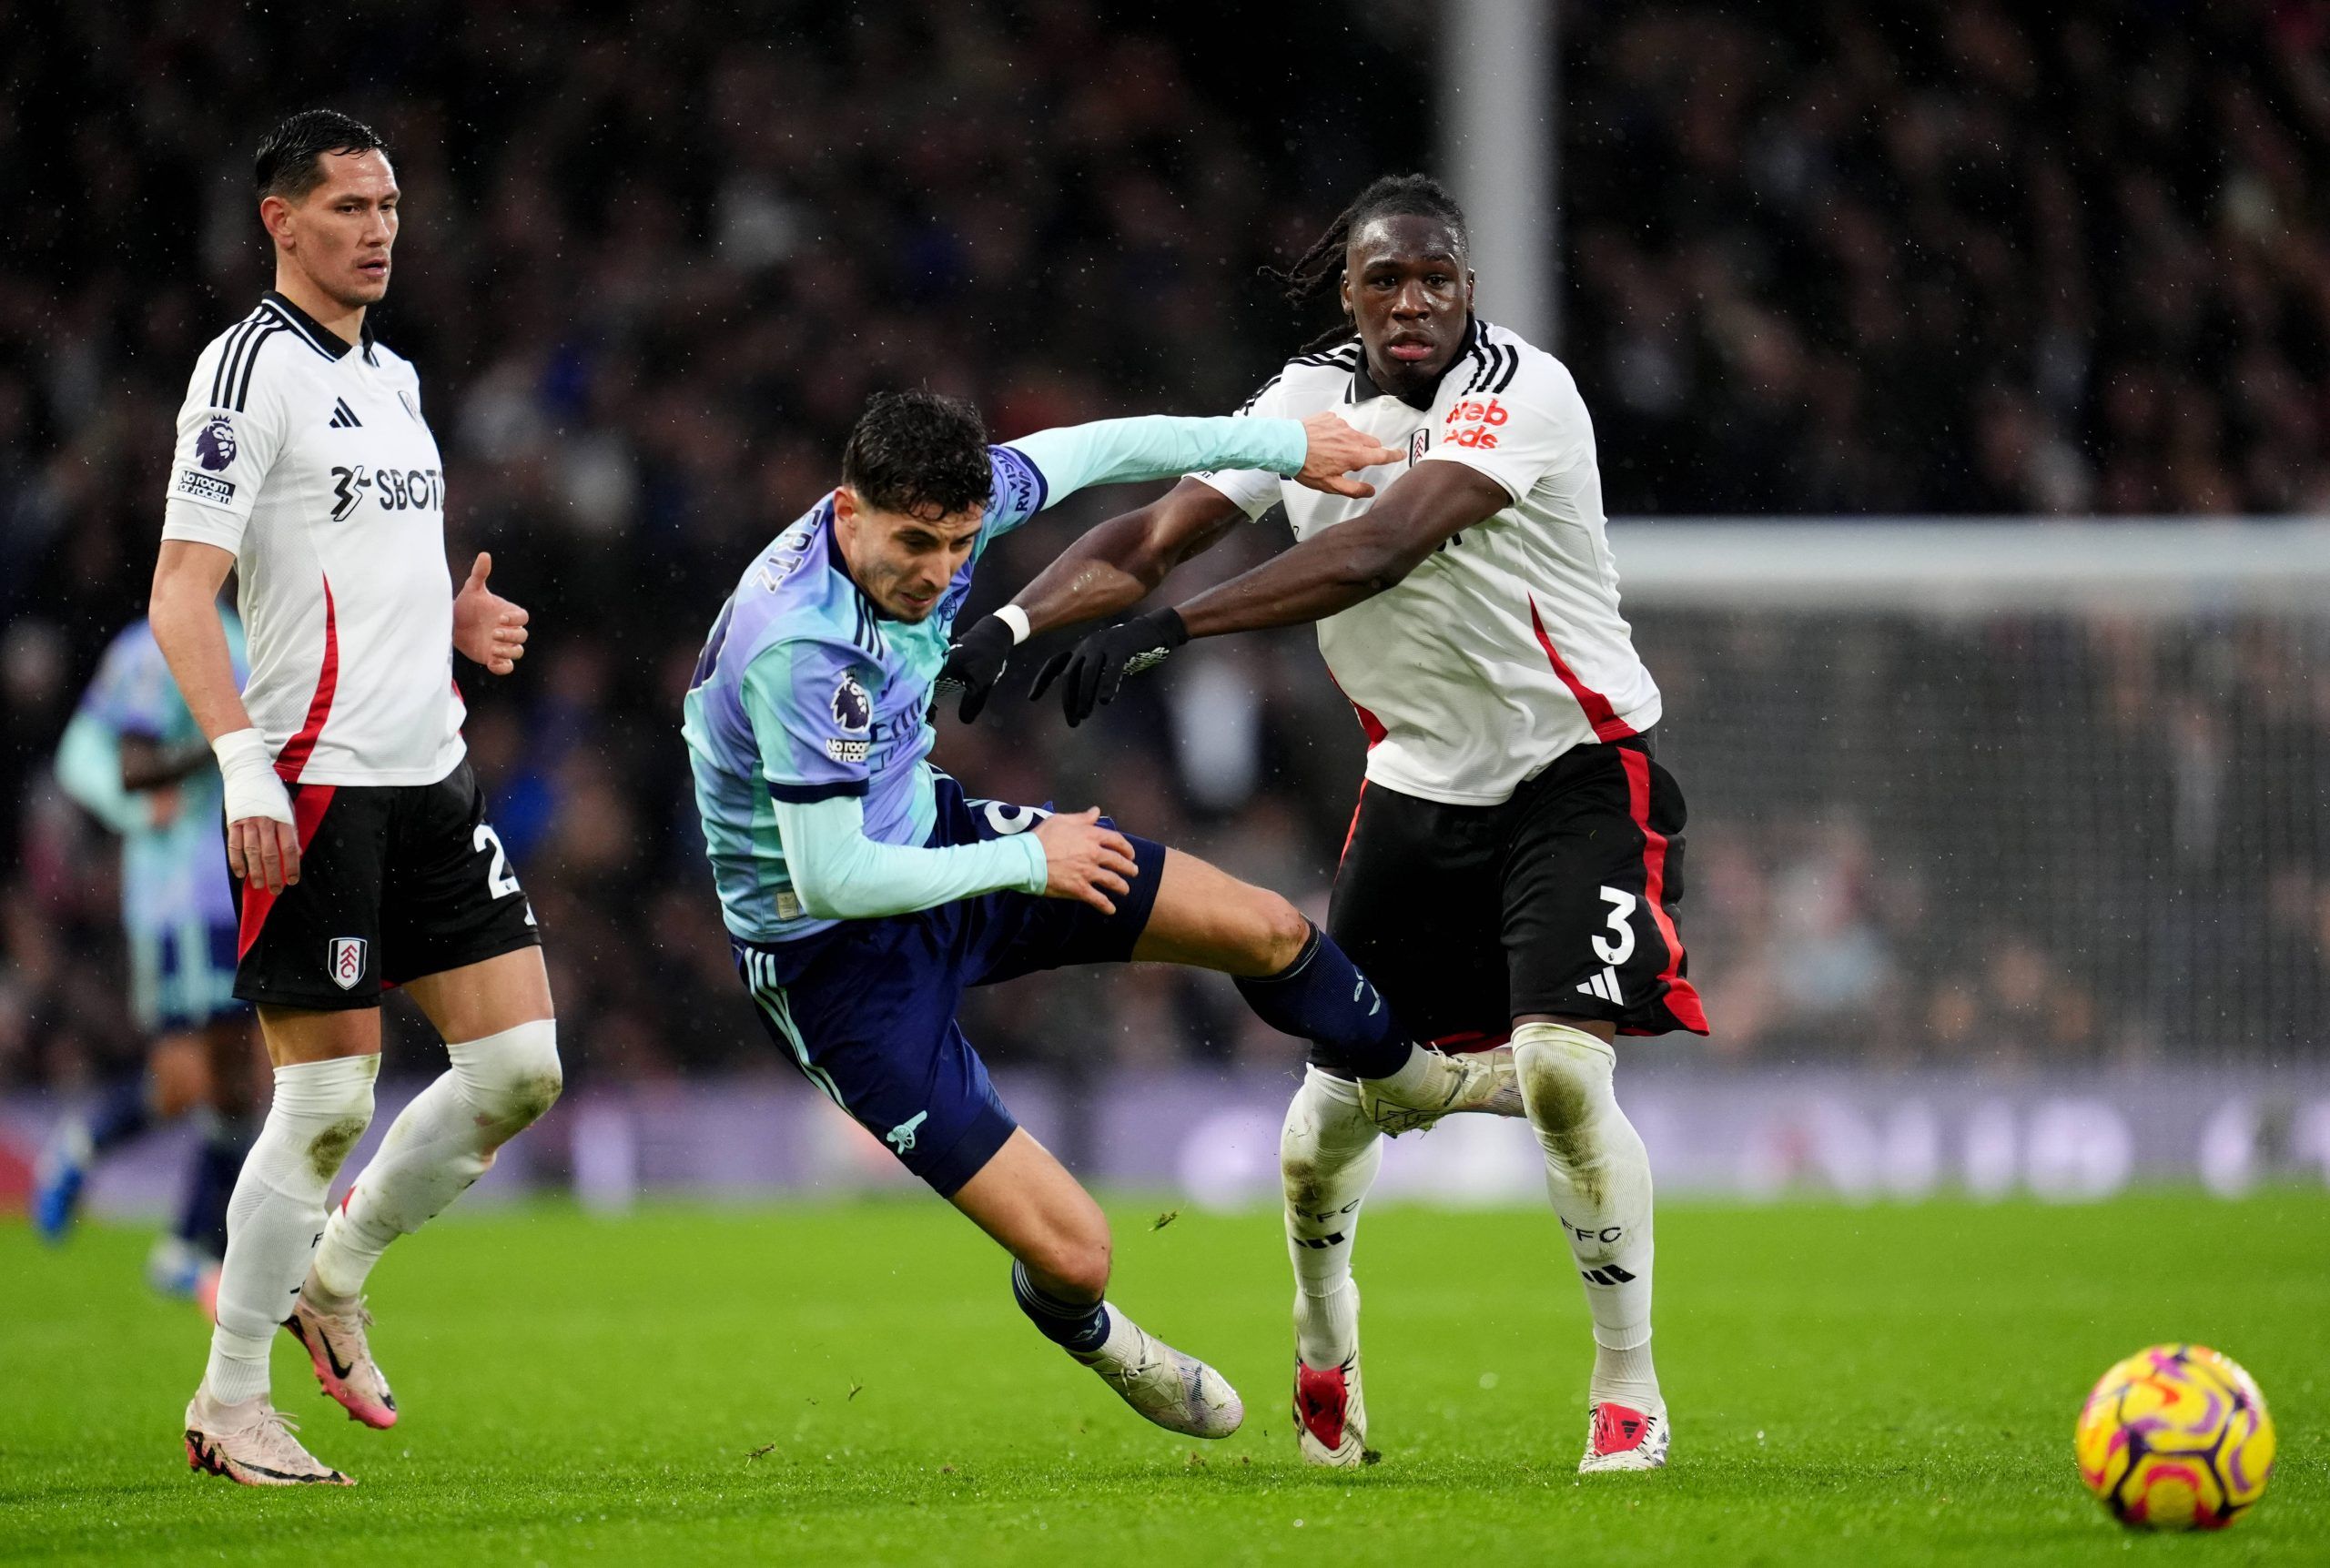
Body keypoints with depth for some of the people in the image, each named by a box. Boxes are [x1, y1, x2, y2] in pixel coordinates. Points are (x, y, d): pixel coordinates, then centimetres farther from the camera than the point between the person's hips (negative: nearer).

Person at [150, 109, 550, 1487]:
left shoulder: (392, 376, 17)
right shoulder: (251, 368, -9)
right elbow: (183, 595, -14)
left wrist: (456, 620, 7)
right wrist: (243, 765, -25)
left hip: (432, 773, 8)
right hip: (315, 783, -8)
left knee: (521, 1070, 2)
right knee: (328, 1100, -6)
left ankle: (330, 1276, 22)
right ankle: (229, 1405, 6)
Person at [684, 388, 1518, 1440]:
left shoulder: (932, 511, -14)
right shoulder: (797, 647, -37)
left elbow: (1095, 450, 6)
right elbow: (834, 879, -34)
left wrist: (1281, 444, 15)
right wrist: (1025, 863, -21)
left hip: (931, 837, 8)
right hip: (835, 956, -8)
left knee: (1263, 929, 14)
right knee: (1071, 1251, -11)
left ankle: (1413, 1077, 49)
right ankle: (1085, 1332, 30)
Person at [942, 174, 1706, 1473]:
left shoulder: (1518, 392, -22)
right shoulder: (1309, 398, -2)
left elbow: (1383, 549, -35)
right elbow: (1157, 535, -3)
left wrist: (1170, 628, -41)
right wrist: (1014, 619, -22)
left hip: (1576, 769, -5)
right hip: (1421, 777, 5)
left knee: (1563, 1068, -21)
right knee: (1339, 1099, 5)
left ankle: (1630, 1388, -3)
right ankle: (1324, 1353, 35)